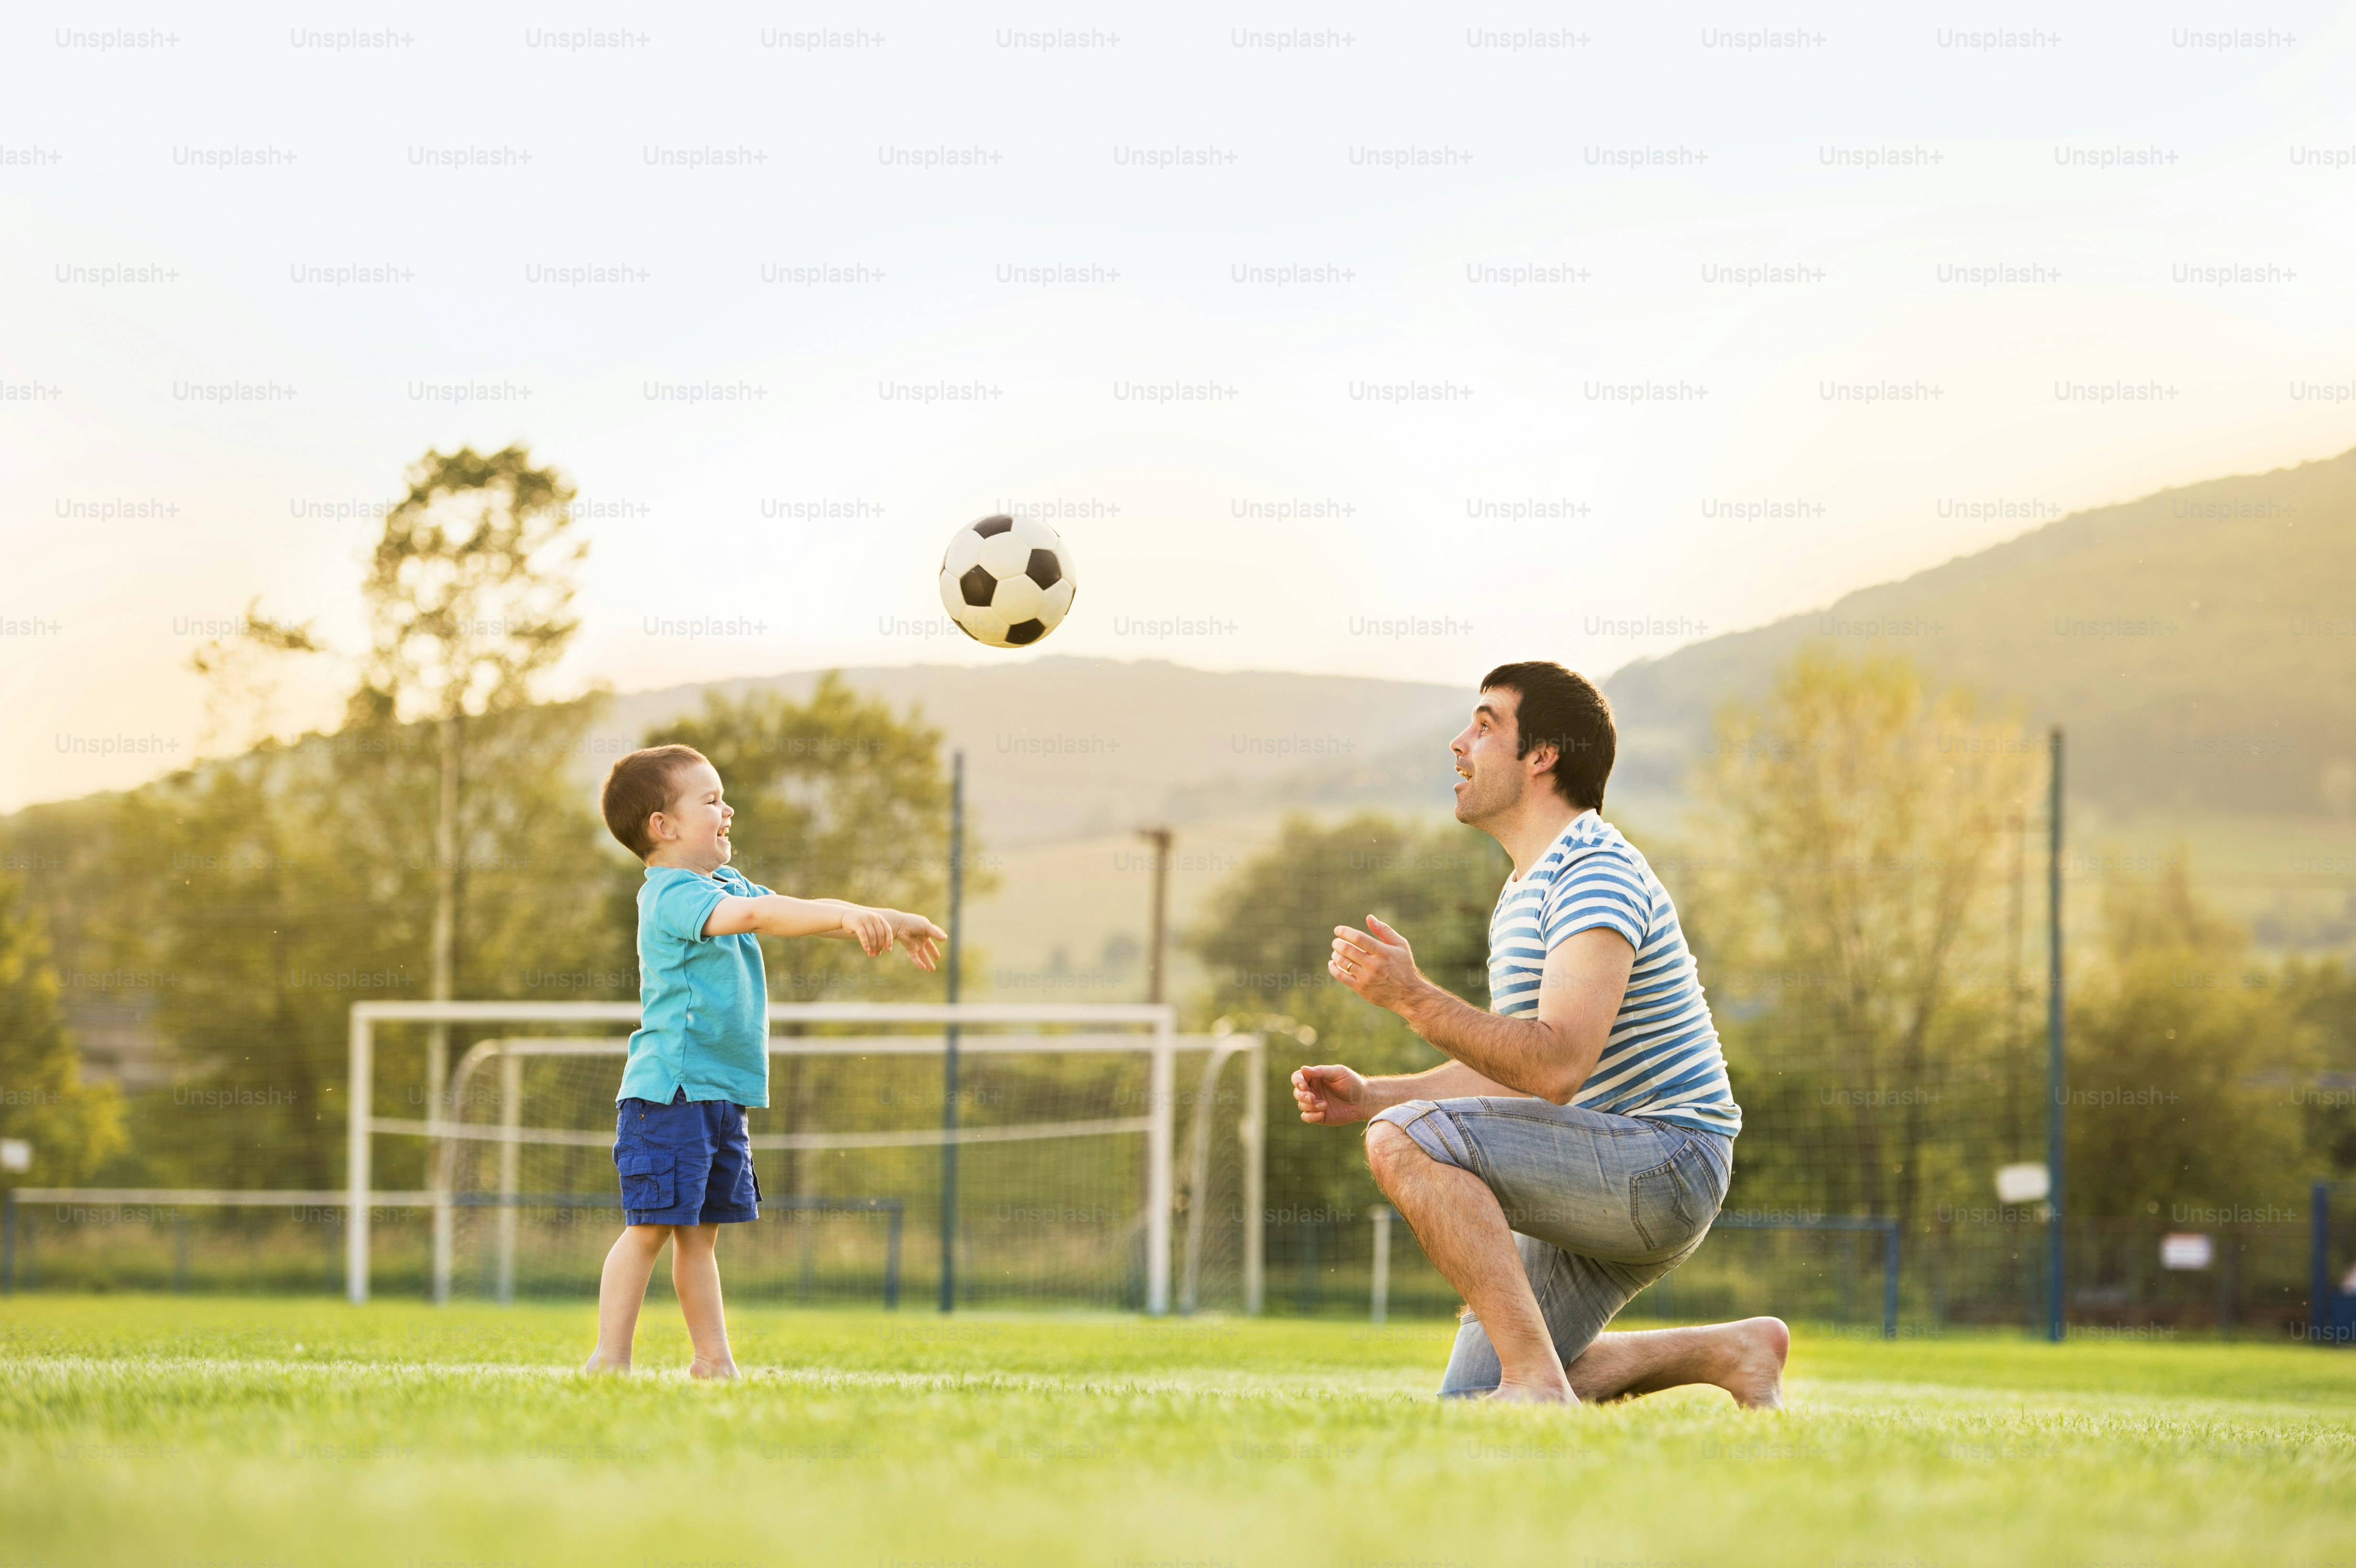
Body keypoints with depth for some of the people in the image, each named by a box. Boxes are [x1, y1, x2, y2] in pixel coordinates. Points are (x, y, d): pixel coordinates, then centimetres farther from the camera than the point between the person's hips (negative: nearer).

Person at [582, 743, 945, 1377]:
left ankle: (713, 1360, 13)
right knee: (652, 1224, -9)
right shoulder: (671, 895, -15)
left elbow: (795, 912, 21)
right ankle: (610, 1360, -7)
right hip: (669, 1087, -9)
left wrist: (890, 922, 12)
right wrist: (844, 915, -41)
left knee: (701, 1229, 11)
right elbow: (750, 915, -31)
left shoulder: (728, 884, 17)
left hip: (721, 1092, 9)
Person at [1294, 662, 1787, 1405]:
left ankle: (1538, 1379, -27)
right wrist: (1371, 1094, 11)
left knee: (1407, 1142, -26)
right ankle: (1728, 1352, 14)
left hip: (1666, 1157, -10)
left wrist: (1412, 997, -31)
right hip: (1604, 1190, 10)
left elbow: (1558, 1067, -28)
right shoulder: (1523, 894, 18)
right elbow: (1510, 1070, 23)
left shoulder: (1598, 876, -16)